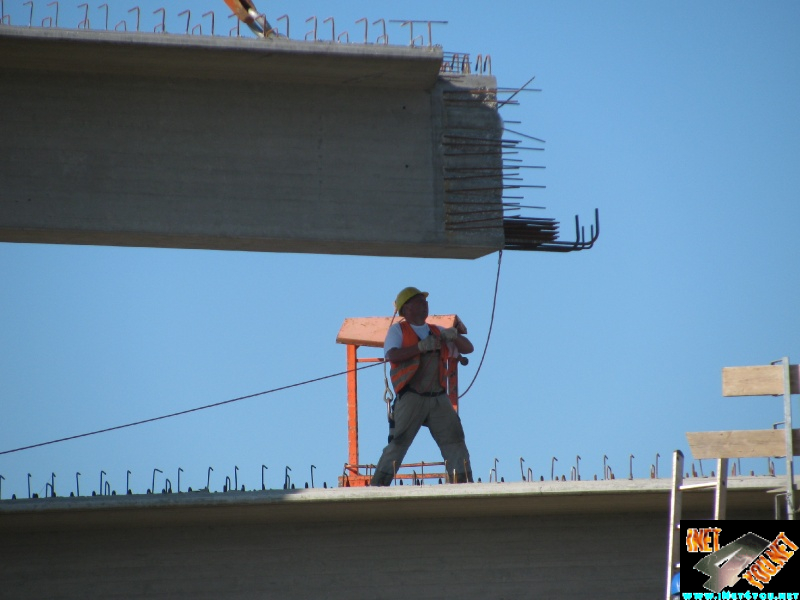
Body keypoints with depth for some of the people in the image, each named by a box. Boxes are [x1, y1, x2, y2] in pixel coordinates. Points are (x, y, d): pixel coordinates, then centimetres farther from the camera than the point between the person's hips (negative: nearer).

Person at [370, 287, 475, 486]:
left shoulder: (438, 332, 20)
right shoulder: (398, 330, 7)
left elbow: (468, 349, 17)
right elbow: (392, 355, -12)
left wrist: (454, 336, -3)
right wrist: (421, 347, -17)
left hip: (439, 399, 4)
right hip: (410, 399, -4)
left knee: (455, 443, -1)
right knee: (397, 445, -7)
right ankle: (377, 487, -3)